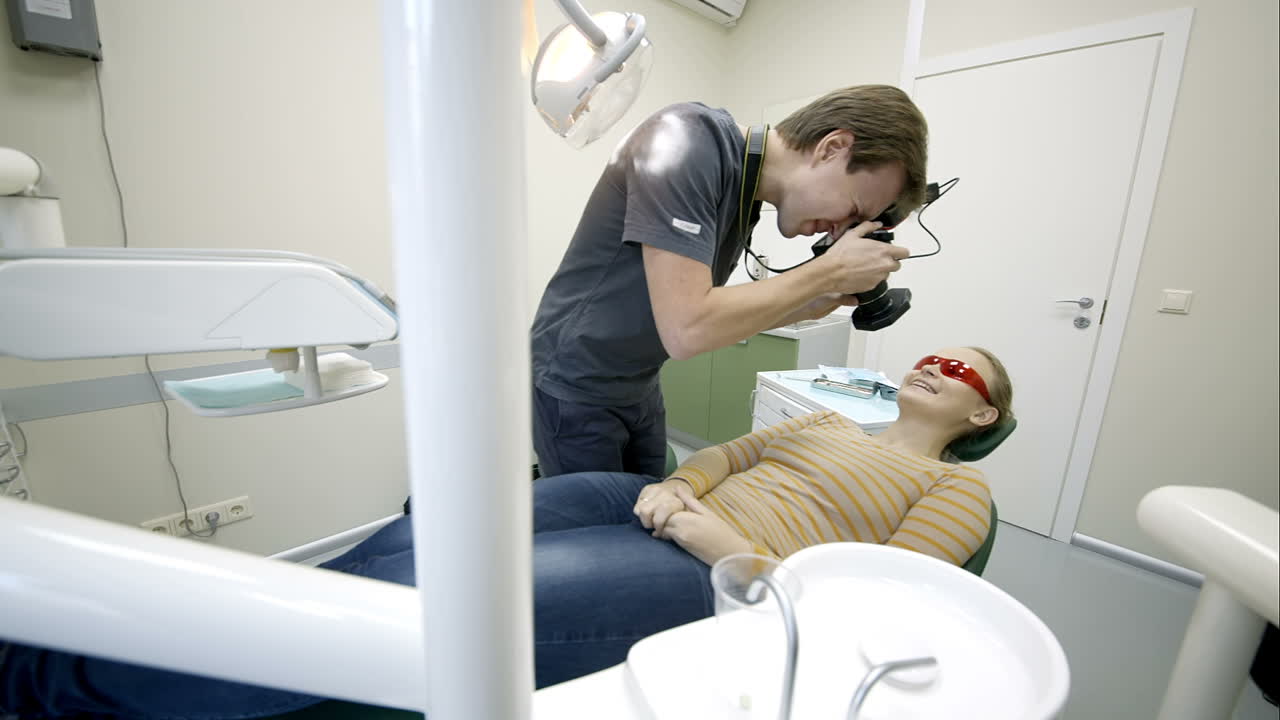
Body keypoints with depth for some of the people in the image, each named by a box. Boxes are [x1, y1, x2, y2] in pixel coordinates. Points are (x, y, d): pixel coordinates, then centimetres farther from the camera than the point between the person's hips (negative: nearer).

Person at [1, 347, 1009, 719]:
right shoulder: (823, 422, 28)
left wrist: (739, 549, -16)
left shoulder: (955, 489, 14)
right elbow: (719, 455, 20)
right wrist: (671, 487, -3)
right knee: (427, 541, -15)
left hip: (727, 574, -5)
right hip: (667, 507, 5)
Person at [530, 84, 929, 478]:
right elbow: (686, 330, -31)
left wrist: (808, 305, -5)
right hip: (574, 388, -7)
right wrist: (831, 270, -20)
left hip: (639, 390, 7)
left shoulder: (743, 195, 2)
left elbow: (716, 317, 7)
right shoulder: (688, 142, -23)